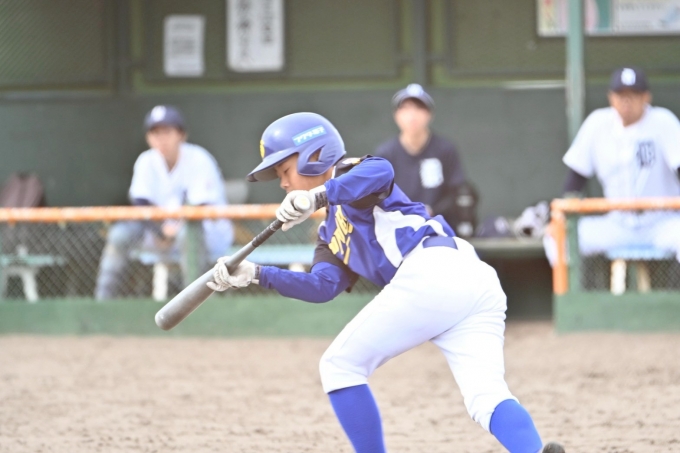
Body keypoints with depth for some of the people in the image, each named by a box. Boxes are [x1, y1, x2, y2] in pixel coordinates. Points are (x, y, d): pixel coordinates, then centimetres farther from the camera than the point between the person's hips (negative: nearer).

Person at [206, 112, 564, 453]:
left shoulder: (348, 175, 13)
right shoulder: (332, 234, 35)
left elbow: (381, 170, -12)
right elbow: (323, 286, 18)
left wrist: (317, 195, -20)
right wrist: (255, 274, 13)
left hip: (430, 272, -8)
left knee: (340, 365, 6)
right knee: (486, 398, -10)